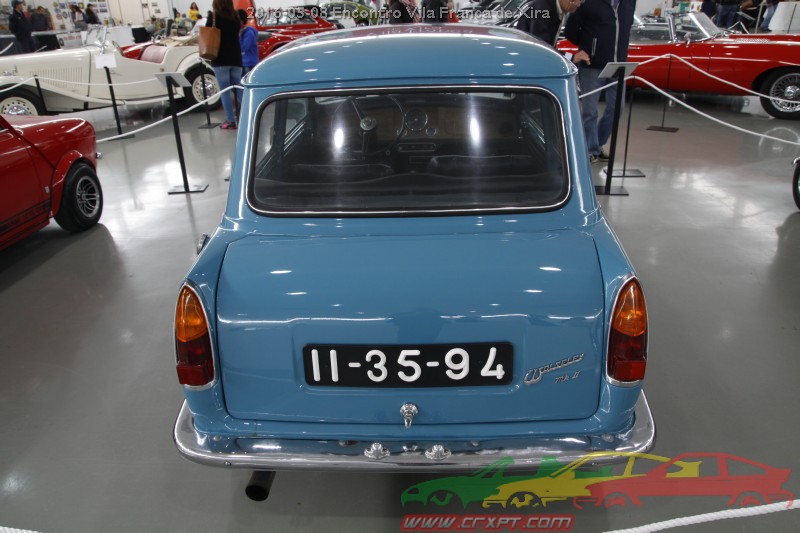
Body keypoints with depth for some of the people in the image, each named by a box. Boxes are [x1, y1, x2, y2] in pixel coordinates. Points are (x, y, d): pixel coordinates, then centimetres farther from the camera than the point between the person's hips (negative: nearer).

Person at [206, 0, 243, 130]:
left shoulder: (214, 16, -4)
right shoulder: (236, 17, 10)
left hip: (220, 59, -4)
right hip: (236, 59, 4)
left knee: (225, 91, -3)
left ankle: (230, 121, -7)